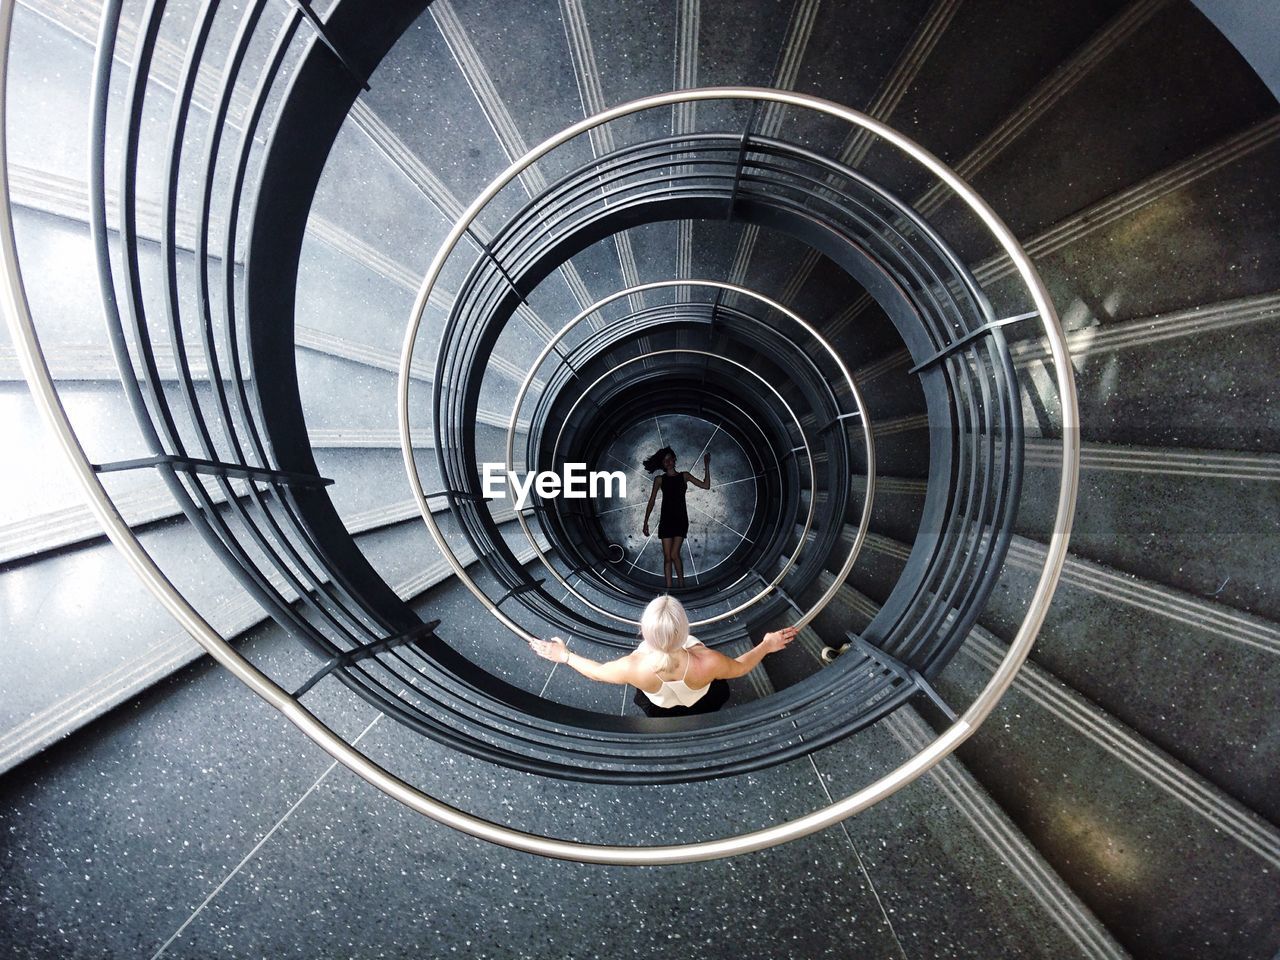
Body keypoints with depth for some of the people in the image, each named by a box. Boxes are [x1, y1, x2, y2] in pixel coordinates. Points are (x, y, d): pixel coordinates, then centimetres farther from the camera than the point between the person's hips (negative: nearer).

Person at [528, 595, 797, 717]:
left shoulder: (632, 668, -43)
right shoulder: (707, 663, -45)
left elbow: (596, 672, -20)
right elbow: (740, 667, -20)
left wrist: (565, 656, -4)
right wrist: (766, 646, -4)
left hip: (659, 710, 1)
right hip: (703, 705, -1)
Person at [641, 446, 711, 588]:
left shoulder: (684, 475, 9)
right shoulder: (659, 479, 7)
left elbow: (706, 485, 2)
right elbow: (651, 502, 6)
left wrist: (706, 466, -3)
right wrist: (646, 522, 1)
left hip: (681, 519, -1)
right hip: (666, 520, 1)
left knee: (674, 554, -12)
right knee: (667, 556, -2)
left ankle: (682, 583, 7)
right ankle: (668, 587, 4)